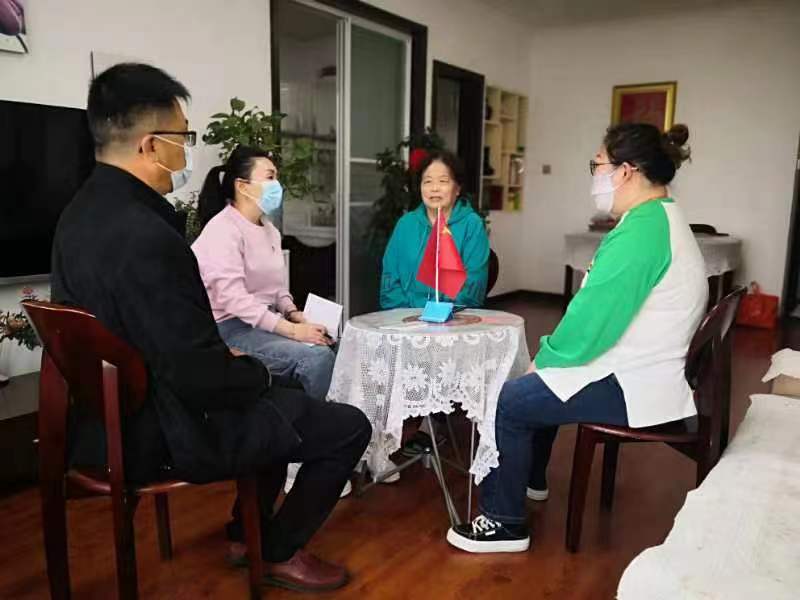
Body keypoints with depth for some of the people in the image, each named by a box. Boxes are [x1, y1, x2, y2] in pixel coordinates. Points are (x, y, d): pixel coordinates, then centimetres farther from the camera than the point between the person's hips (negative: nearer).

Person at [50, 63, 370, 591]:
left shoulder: (82, 212, 2)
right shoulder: (147, 237, -30)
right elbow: (199, 377, -28)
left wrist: (232, 361, 9)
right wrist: (258, 372, -8)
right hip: (163, 435, -10)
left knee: (279, 397, 30)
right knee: (350, 426, -1)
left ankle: (247, 530, 39)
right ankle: (279, 551, 20)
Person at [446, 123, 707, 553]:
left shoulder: (642, 229, -22)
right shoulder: (661, 219, 12)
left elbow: (593, 319, -26)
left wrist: (545, 357, -9)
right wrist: (549, 358, 8)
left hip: (633, 388, -11)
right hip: (642, 370, 11)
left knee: (507, 402, -6)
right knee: (536, 384, 24)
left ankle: (504, 523, 8)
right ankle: (530, 478, 42)